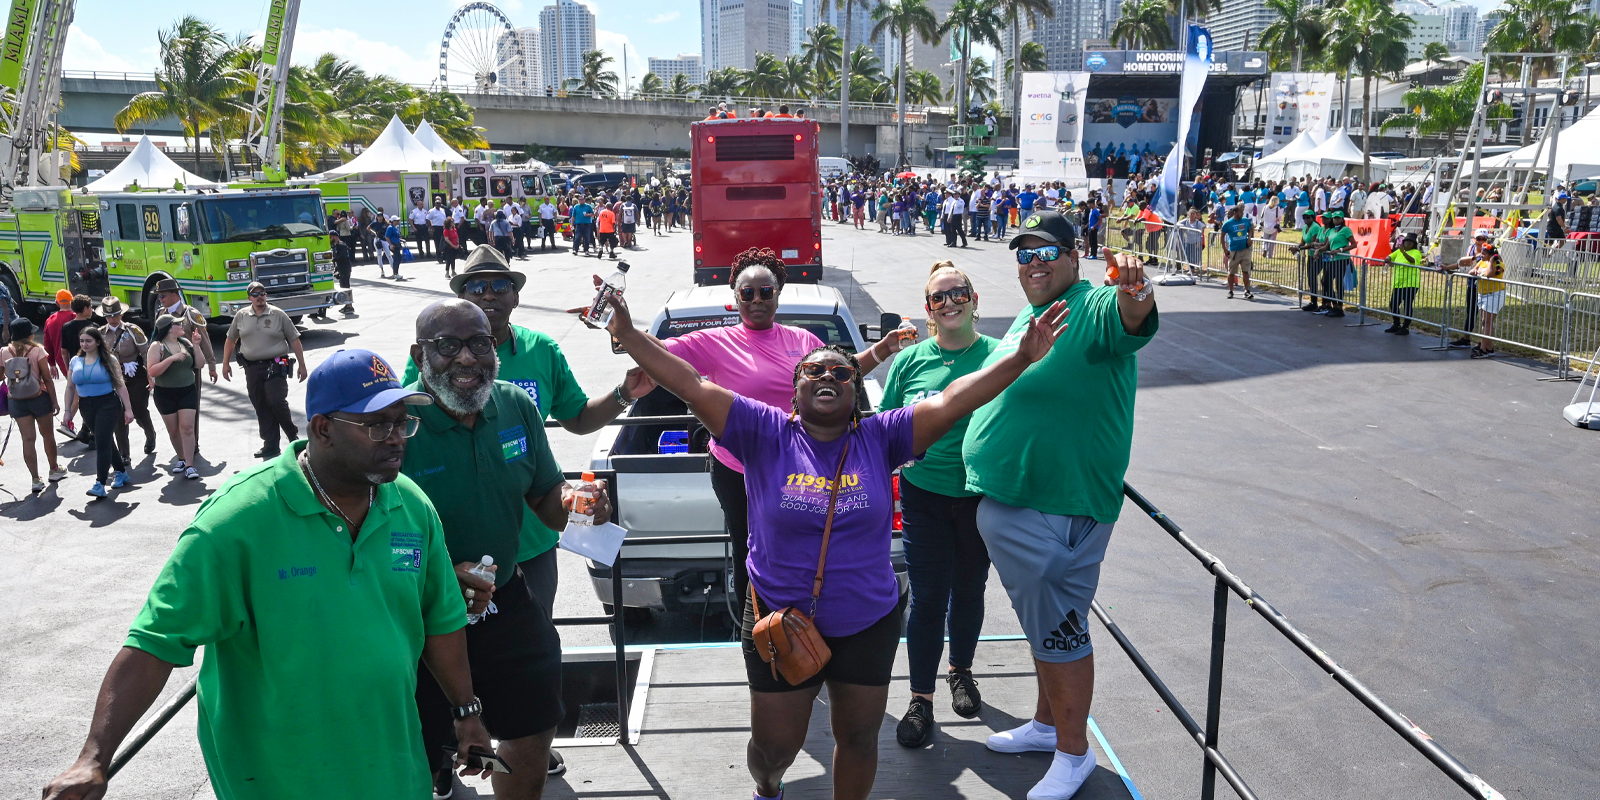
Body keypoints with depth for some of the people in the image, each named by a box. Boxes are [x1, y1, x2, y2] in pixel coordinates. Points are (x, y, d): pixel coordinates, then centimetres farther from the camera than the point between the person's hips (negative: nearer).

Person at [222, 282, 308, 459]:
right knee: (261, 408, 5)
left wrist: (301, 365, -1)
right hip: (252, 368, 4)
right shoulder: (241, 316, 8)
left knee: (277, 401, -15)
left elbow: (294, 340, 1)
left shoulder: (278, 314, -1)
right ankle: (271, 446, 11)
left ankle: (293, 436, 7)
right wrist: (226, 364, 16)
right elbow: (230, 340, 18)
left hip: (275, 366, -3)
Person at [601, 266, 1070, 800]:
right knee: (775, 745, 16)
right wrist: (628, 335, -22)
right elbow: (691, 386, -15)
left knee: (858, 739, 17)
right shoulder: (765, 435, -9)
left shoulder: (880, 438, -6)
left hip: (869, 626, 1)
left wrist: (1020, 359, -22)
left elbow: (949, 402, -14)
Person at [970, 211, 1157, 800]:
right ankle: (1047, 723, 41)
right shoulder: (1026, 318, 14)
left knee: (1058, 629, 4)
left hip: (1056, 514, -9)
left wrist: (1134, 293, -59)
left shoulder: (1094, 307, -15)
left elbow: (1133, 322, -39)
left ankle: (1073, 752, 22)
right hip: (1004, 503, 9)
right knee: (1043, 622, 23)